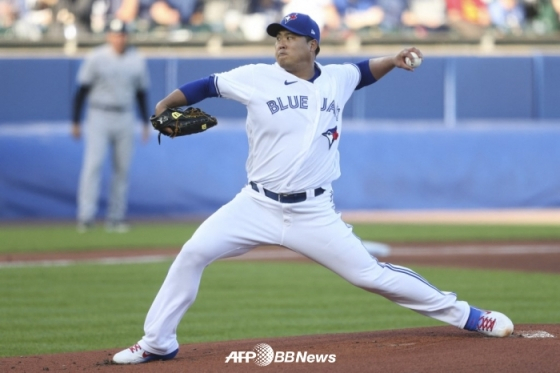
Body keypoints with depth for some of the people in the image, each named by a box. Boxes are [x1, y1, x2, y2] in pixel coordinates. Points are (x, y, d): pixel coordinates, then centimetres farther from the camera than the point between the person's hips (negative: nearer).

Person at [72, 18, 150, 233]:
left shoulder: (137, 60, 5)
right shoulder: (96, 58, -5)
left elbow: (141, 93, 13)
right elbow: (82, 90, -3)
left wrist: (146, 123, 10)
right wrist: (75, 122, -6)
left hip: (125, 119, 4)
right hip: (98, 117, -4)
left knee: (122, 169, 3)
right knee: (93, 164, -14)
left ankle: (116, 219, 10)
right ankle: (86, 216, -18)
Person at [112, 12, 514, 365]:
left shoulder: (337, 79, 4)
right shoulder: (257, 78, -5)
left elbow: (363, 71, 25)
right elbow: (209, 85, 2)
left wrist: (393, 61, 7)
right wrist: (166, 106, -12)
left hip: (315, 214, 0)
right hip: (257, 205, 0)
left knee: (370, 274, -2)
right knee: (194, 253, -16)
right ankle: (157, 342, -3)